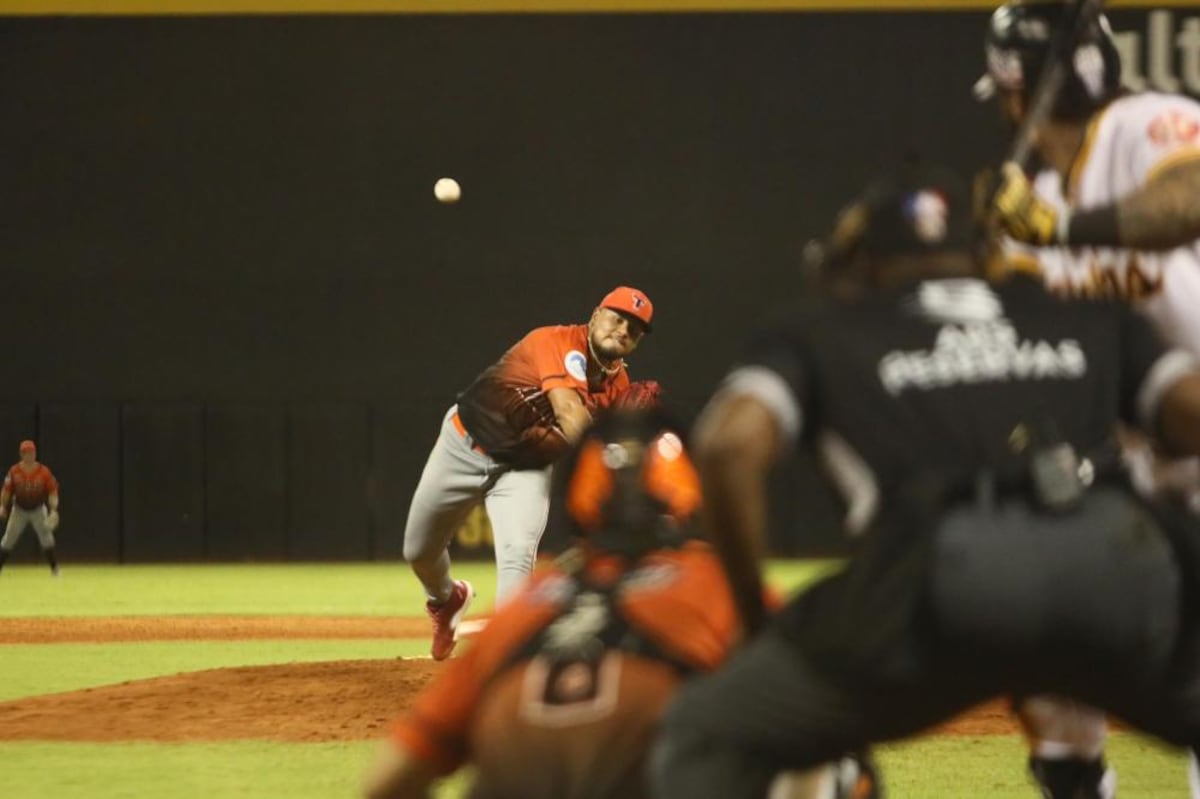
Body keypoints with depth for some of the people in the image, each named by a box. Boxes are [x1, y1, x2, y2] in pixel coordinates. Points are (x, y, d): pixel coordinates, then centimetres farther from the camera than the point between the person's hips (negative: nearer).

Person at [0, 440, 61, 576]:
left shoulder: (44, 472, -14)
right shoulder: (14, 471, -10)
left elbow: (53, 492, -11)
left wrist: (54, 510, -21)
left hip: (38, 510, -1)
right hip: (19, 510, 1)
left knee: (46, 537, -10)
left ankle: (54, 568, -1)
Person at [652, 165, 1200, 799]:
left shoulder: (823, 329, 29)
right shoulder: (1087, 316, 35)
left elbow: (732, 444, 9)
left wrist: (751, 610, 19)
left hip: (948, 570, -2)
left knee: (709, 737, 16)